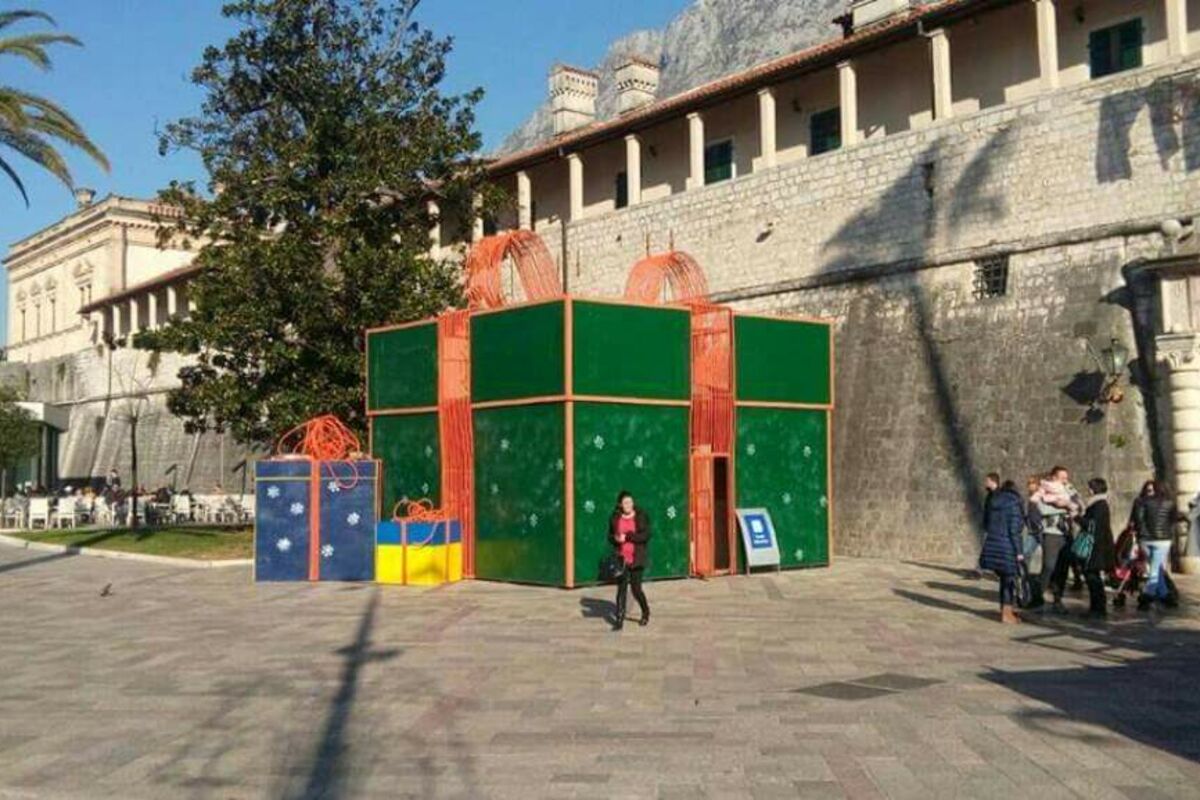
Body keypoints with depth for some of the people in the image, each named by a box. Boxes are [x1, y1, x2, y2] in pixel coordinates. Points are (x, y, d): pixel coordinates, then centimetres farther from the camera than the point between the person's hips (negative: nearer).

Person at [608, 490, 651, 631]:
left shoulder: (641, 516, -2)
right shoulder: (615, 518, 6)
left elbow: (646, 535, -10)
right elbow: (610, 536, 12)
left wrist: (628, 537, -18)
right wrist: (616, 539, -12)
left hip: (636, 559, -2)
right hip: (621, 558, 2)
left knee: (636, 588, 3)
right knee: (621, 589, -2)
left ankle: (645, 612, 29)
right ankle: (619, 620, 2)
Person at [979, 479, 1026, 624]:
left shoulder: (993, 502, 12)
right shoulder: (1014, 503, -8)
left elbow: (986, 525, 14)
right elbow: (1014, 530, -13)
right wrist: (1019, 551, -11)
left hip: (992, 545, 6)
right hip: (1007, 547, -6)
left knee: (1004, 579, 17)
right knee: (1010, 580, 4)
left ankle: (1005, 609, 24)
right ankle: (1007, 613, 6)